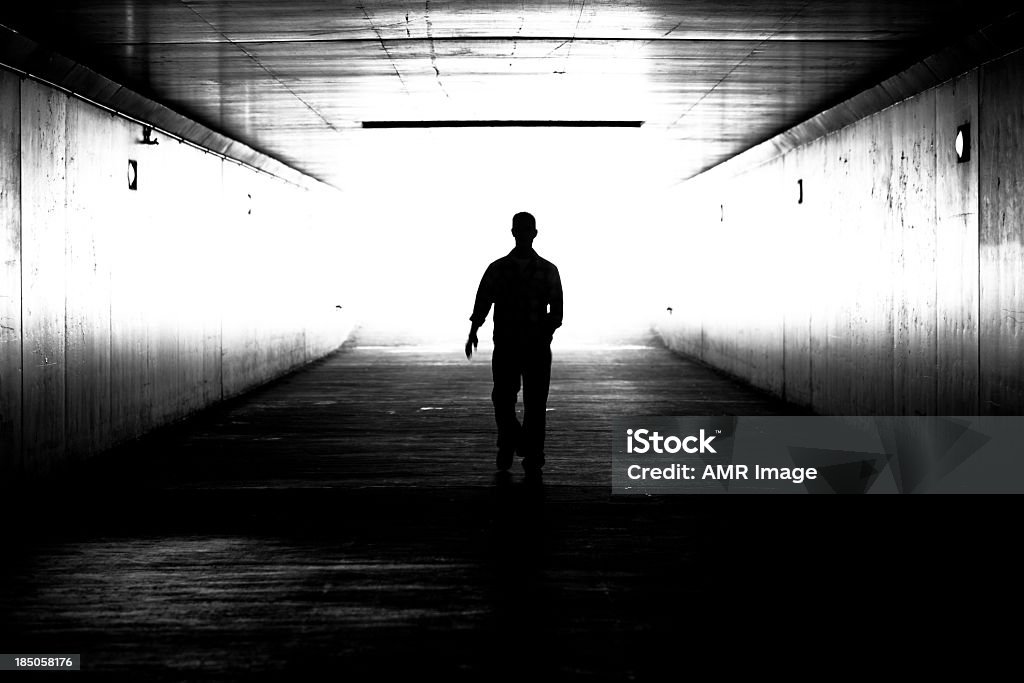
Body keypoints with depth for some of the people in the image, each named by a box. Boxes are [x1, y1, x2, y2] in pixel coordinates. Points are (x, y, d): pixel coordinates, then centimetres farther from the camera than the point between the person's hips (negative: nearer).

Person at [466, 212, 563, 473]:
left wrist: (546, 333, -13)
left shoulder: (548, 271, 6)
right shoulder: (497, 269, 6)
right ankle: (507, 445, 23)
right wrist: (473, 332, -15)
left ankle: (533, 456, 7)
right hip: (505, 346, 0)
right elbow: (482, 304, 0)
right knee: (502, 402, -2)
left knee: (535, 404, -2)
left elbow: (556, 311, 4)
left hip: (537, 348, 0)